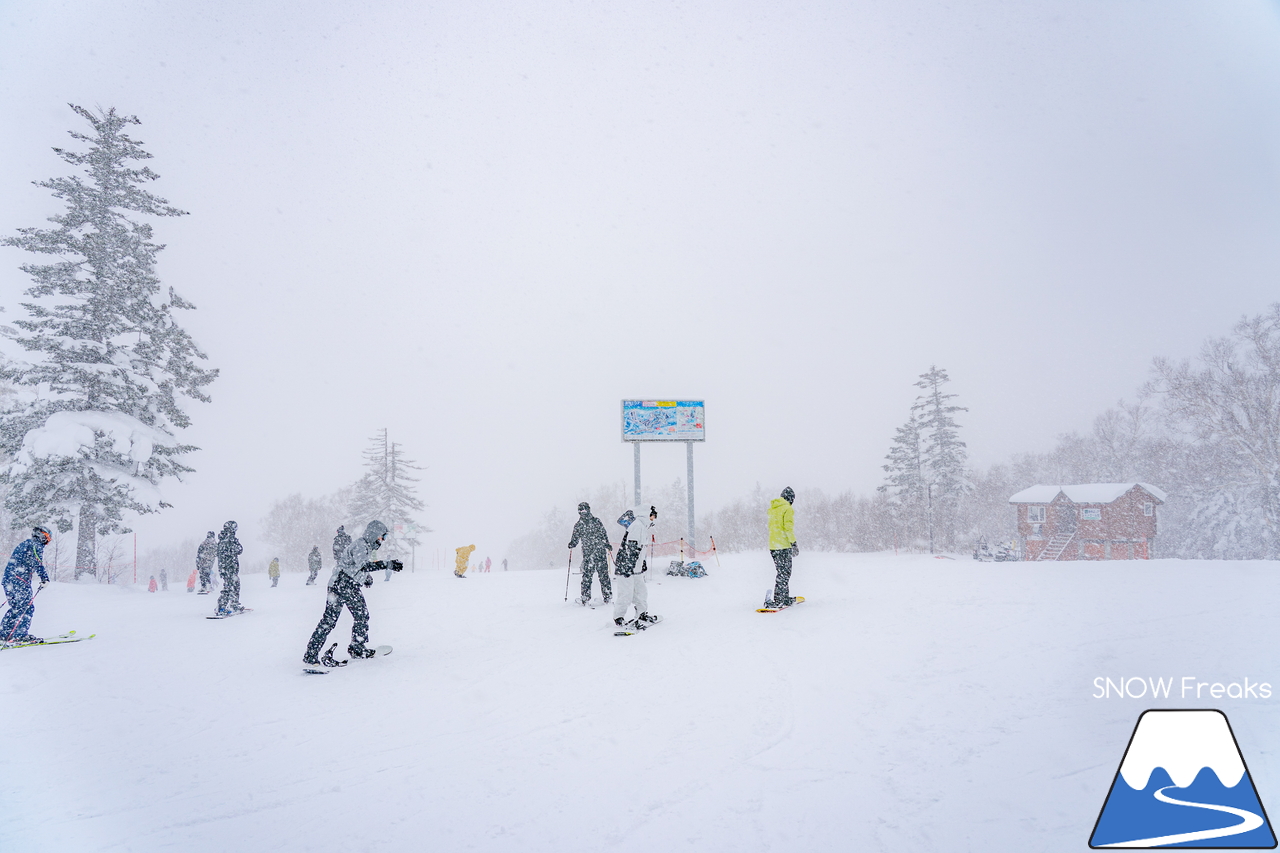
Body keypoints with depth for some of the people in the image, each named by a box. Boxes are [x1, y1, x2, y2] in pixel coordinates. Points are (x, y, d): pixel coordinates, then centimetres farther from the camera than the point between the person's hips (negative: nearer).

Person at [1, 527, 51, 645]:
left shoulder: (24, 543, 23)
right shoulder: (37, 545, -5)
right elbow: (37, 563, -19)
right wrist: (44, 578, -20)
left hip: (8, 578, 9)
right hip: (20, 580, -9)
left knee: (15, 607, 16)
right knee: (27, 607, -7)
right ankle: (20, 635, -12)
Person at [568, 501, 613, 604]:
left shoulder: (578, 525, -4)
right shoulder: (597, 521, 0)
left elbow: (575, 540, 0)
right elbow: (604, 536, 4)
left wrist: (570, 546, 19)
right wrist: (609, 546, 14)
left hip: (587, 554, -1)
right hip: (601, 552, 1)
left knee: (586, 575, 7)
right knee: (604, 574, 5)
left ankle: (586, 598, 8)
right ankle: (608, 597, 8)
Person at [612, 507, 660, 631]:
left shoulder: (644, 527, 15)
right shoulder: (637, 526, -17)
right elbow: (629, 548, -23)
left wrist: (643, 562, 30)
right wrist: (628, 567, -25)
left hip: (635, 568, 10)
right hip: (626, 566, -10)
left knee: (641, 591, 16)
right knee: (626, 594, -6)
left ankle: (642, 615, 28)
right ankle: (618, 618, 4)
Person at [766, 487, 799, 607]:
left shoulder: (772, 509, 16)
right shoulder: (788, 509, -9)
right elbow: (789, 527, -17)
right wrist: (794, 543, -14)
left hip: (772, 545, 8)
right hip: (783, 546, -8)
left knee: (783, 573, 17)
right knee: (784, 574, -4)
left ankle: (785, 598, 23)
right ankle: (777, 600, -9)